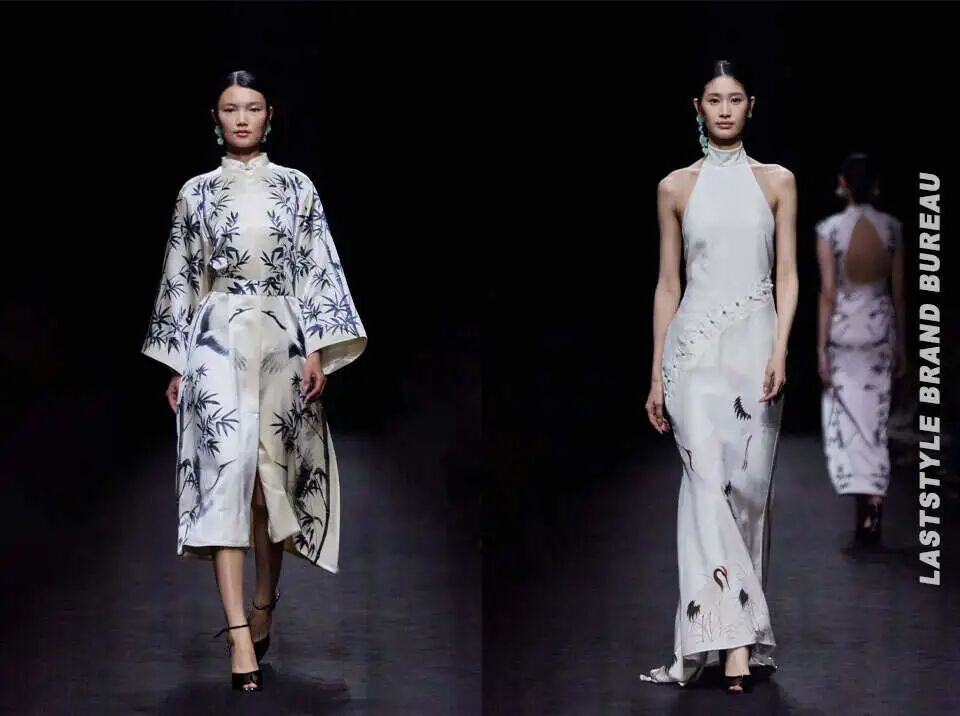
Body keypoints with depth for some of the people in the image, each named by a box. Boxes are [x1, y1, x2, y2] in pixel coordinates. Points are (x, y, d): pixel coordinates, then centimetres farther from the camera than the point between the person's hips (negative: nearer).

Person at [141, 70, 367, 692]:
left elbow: (319, 270, 5)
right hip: (218, 337, -1)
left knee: (273, 469, 3)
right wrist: (176, 365, 7)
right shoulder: (197, 193, 9)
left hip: (281, 339, 1)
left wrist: (318, 350, -4)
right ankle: (241, 636, -23)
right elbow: (181, 279, 11)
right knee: (228, 460, -16)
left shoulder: (297, 188, 8)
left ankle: (264, 610, 21)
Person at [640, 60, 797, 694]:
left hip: (755, 343, 1)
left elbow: (788, 275, 6)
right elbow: (668, 284, 11)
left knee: (750, 485, 0)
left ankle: (736, 635, 8)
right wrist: (656, 376, 8)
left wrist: (780, 350, -9)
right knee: (708, 475, -16)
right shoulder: (676, 188, 9)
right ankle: (733, 643, -22)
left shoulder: (777, 182, 9)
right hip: (694, 344, -1)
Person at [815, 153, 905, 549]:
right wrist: (902, 344, 11)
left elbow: (828, 292, -12)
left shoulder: (829, 229, -10)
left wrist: (821, 347, -7)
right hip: (880, 327, 3)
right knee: (874, 420, 7)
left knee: (845, 417, 6)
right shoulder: (893, 228, -1)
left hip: (843, 327, -3)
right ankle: (872, 505, 1)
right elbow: (899, 291, 3)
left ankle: (866, 502, 0)